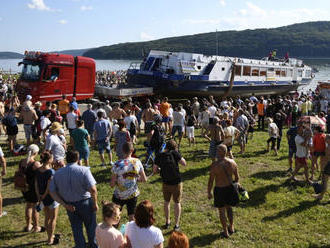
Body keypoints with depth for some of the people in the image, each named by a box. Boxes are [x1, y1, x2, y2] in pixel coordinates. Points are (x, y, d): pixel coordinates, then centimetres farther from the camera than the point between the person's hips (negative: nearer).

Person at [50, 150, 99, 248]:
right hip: (85, 203, -3)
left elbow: (52, 192, -4)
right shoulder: (84, 170, -18)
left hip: (70, 206, 3)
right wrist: (95, 203, -11)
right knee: (91, 228, 18)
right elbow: (93, 189, -24)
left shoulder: (58, 173, -4)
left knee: (76, 230, 18)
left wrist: (64, 205, -5)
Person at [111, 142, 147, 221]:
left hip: (119, 196, -2)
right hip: (133, 195, 2)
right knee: (132, 217, 16)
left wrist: (117, 181, 4)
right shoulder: (137, 162, -13)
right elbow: (144, 179, -4)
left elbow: (112, 184, -16)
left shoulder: (117, 164, -20)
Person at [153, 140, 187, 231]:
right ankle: (177, 224, 16)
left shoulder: (159, 156, -4)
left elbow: (155, 170, 0)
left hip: (166, 183, 2)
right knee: (177, 203, 13)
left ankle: (167, 222, 33)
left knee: (166, 202, 22)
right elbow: (184, 163, -5)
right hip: (177, 182, -2)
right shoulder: (175, 153, -11)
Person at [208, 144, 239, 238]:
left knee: (222, 211, 12)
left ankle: (226, 232, 23)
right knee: (229, 208, 26)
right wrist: (234, 185, 22)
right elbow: (237, 177, 4)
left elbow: (211, 181, -15)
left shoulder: (215, 165, -21)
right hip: (230, 188, 5)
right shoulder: (232, 162, -7)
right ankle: (231, 227, 37)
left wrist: (209, 192, -2)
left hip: (219, 190, -5)